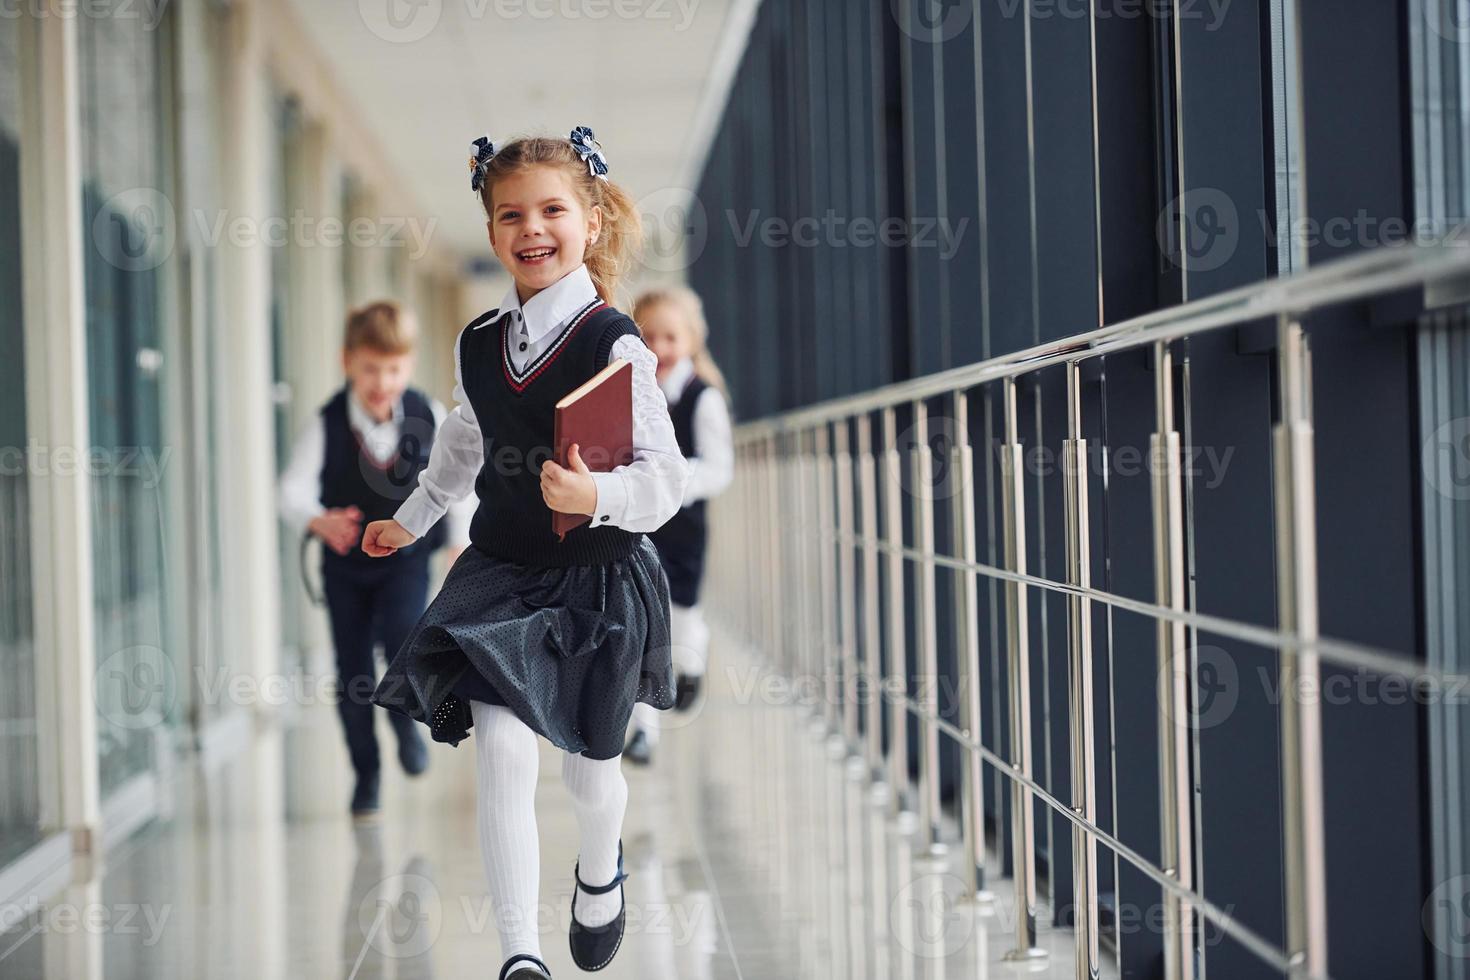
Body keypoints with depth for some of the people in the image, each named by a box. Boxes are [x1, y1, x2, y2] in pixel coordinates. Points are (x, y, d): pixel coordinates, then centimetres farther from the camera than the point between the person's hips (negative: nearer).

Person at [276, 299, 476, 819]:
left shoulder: (429, 417, -11)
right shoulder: (325, 425, -17)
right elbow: (292, 488, -26)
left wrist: (461, 542, 4)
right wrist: (319, 521, -46)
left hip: (405, 556, 0)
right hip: (345, 562, 0)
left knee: (403, 631, -25)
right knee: (352, 673, 5)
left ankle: (405, 716, 5)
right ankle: (365, 773, 21)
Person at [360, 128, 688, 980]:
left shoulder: (615, 344, -13)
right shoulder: (479, 346, 4)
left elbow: (666, 479, -14)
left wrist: (597, 495, -33)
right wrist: (412, 521, 36)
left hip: (598, 580, -3)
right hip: (500, 572, 3)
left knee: (590, 766, 12)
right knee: (503, 750, -12)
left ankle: (601, 872, 47)